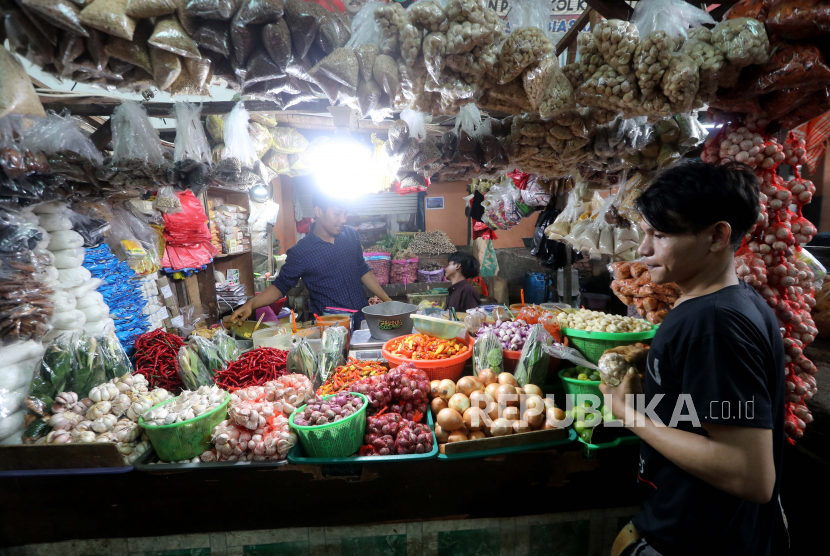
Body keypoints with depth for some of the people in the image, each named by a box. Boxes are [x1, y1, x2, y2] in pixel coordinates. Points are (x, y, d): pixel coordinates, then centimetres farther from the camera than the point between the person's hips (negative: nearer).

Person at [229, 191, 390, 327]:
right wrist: (251, 304, -16)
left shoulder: (351, 235, 0)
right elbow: (281, 285, -2)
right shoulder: (300, 253, -12)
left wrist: (386, 299, 9)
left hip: (364, 320, 4)